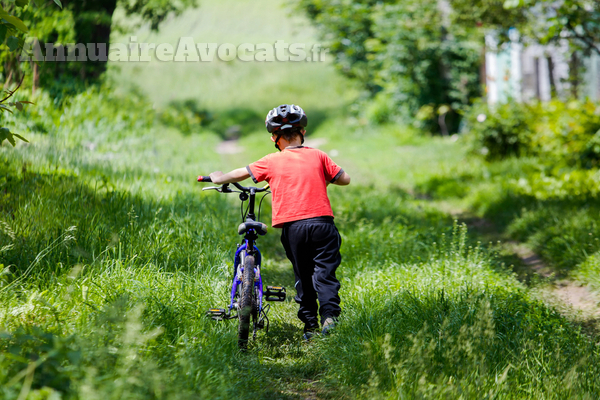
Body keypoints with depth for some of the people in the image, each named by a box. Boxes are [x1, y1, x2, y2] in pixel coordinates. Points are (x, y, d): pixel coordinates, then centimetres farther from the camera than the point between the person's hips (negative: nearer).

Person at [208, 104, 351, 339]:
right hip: (321, 222, 0)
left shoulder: (271, 162, 9)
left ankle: (310, 325, 10)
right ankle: (329, 315, -20)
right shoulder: (317, 156, 10)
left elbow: (240, 174, 19)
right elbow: (345, 179, 13)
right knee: (324, 272, -2)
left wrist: (218, 178, 38)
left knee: (303, 276, 10)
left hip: (292, 227, 0)